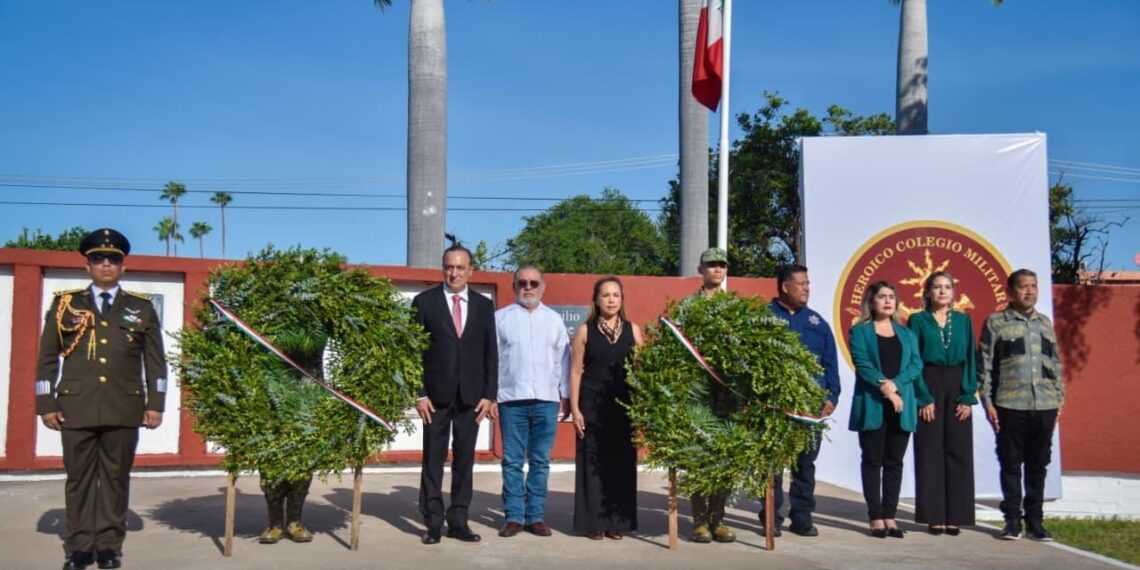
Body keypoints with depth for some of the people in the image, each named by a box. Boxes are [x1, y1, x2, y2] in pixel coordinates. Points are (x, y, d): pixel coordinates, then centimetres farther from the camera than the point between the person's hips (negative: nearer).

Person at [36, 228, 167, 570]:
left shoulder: (142, 308, 9)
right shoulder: (65, 304, 9)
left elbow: (155, 361, 9)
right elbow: (47, 358, 9)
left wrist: (155, 404, 2)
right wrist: (46, 404, 2)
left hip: (124, 410, 0)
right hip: (76, 407, 0)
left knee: (116, 478, 4)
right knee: (79, 477, 4)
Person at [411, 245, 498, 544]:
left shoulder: (484, 305, 9)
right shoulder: (424, 301, 2)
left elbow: (491, 353, 8)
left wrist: (489, 395, 1)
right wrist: (419, 393, -7)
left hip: (471, 396, 2)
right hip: (436, 394, -2)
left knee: (465, 459, 6)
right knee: (433, 460, 3)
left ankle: (458, 521, 13)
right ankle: (433, 522, 10)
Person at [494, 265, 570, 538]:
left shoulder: (554, 319, 12)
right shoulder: (500, 318, 5)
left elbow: (563, 360, 11)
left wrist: (566, 396, 7)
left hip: (546, 400, 2)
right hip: (511, 399, -2)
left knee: (540, 462, 5)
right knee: (512, 461, 2)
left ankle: (536, 516, 12)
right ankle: (513, 516, 8)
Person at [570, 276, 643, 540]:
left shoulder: (633, 330, 7)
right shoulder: (585, 330, 2)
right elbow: (575, 371, 1)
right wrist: (574, 408, -5)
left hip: (623, 405, 2)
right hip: (593, 404, -1)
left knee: (622, 462, 4)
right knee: (593, 462, 1)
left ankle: (617, 521, 14)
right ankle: (593, 522, 9)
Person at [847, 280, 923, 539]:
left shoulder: (906, 333, 16)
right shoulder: (860, 331, 4)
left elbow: (916, 364, 3)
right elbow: (862, 365, -8)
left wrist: (895, 383, -13)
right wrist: (884, 389, -17)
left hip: (901, 406, 4)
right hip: (872, 405, -4)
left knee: (895, 462, 4)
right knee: (873, 461, 0)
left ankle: (890, 516, 10)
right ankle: (876, 518, 4)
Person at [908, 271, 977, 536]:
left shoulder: (963, 320, 10)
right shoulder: (918, 320, 2)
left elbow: (970, 360, 7)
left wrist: (968, 397, -4)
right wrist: (923, 398, -11)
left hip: (957, 388, 3)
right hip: (928, 388, -3)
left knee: (958, 453, 2)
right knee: (930, 453, -1)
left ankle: (955, 516, 8)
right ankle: (933, 516, 4)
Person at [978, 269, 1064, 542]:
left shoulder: (1045, 323, 14)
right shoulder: (995, 323, 1)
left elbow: (1056, 364, 17)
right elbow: (984, 365, -1)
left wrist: (1060, 399, 11)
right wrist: (988, 402, -6)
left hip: (1045, 406, 4)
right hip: (1010, 406, -3)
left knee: (1038, 465, 8)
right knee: (1011, 464, 3)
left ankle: (1034, 520, 17)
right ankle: (1013, 520, 12)